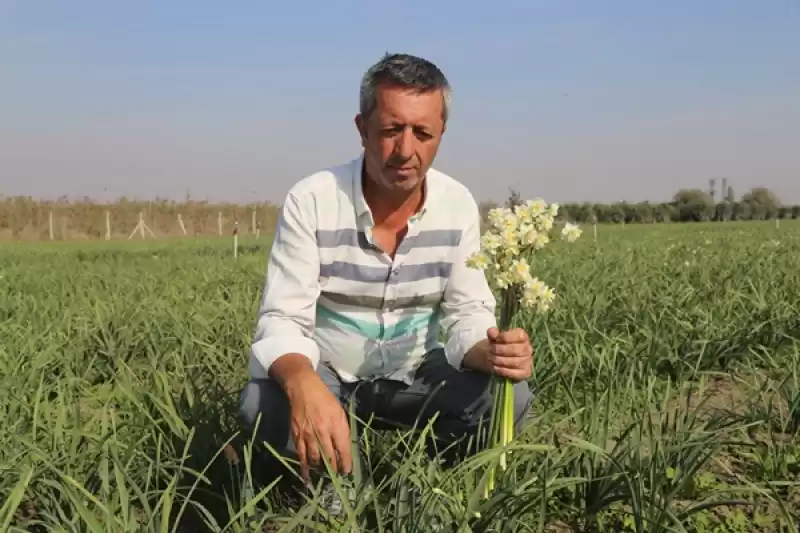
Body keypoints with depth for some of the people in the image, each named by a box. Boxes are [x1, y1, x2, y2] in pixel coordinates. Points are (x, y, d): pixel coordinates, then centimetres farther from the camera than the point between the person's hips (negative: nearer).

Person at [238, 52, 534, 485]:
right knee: (261, 406, -34)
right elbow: (282, 321, -23)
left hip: (415, 373, 3)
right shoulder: (310, 201, -18)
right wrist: (304, 385, -48)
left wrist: (490, 353, -36)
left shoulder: (458, 205, -8)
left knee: (510, 397, -24)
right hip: (325, 372, -2)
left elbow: (467, 315, -9)